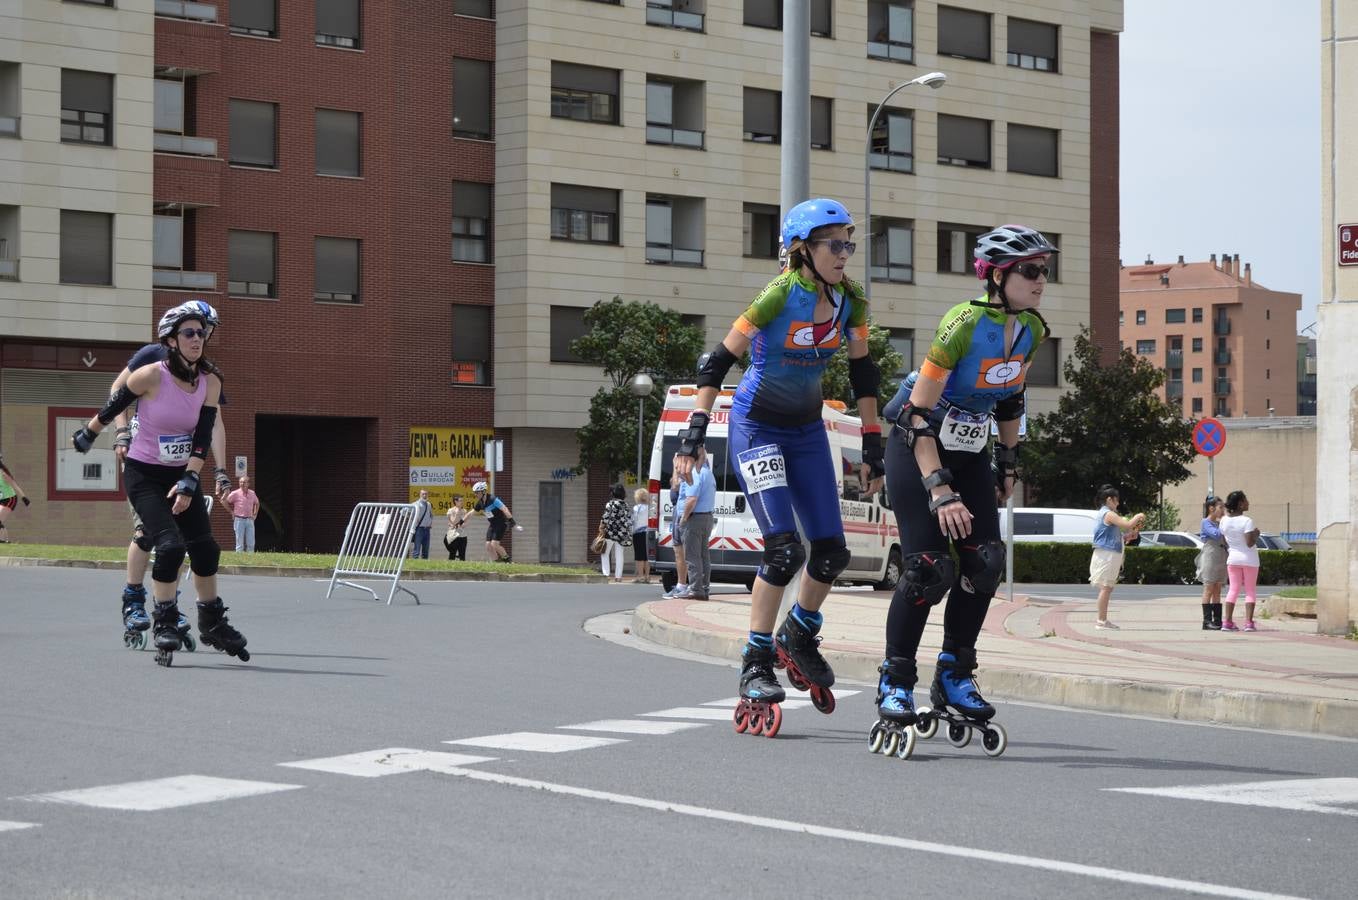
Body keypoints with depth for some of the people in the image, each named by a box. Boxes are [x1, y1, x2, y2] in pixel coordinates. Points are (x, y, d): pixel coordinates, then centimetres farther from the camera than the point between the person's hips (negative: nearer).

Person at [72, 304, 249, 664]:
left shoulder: (210, 381, -7)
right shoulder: (152, 377, -20)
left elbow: (203, 436, -9)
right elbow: (111, 408, -5)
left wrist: (189, 482, -17)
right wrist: (86, 436, 8)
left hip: (183, 474, 5)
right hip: (144, 475, -5)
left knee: (205, 548, 3)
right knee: (171, 545, -19)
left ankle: (213, 624, 20)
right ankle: (164, 625, -5)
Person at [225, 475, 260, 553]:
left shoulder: (252, 494, 9)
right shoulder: (235, 493, -4)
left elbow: (257, 503, 26)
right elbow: (226, 502, 2)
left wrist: (255, 514, 16)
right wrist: (232, 512, 1)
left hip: (249, 520, 4)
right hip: (239, 520, -4)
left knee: (251, 543, 2)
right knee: (240, 543, -3)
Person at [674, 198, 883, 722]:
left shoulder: (850, 303, -5)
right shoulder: (780, 296, -21)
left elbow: (863, 374, 7)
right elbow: (719, 361, -19)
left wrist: (872, 444, 6)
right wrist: (694, 433, -24)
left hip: (807, 430, 6)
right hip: (756, 427, -6)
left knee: (832, 551, 2)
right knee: (784, 550, -17)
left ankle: (799, 637, 29)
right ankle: (755, 667, -5)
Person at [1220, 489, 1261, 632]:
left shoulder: (1224, 520, -1)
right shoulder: (1247, 521, -17)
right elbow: (1250, 543, -22)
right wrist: (1256, 534, -4)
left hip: (1233, 558, 4)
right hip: (1249, 559, -4)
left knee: (1233, 590, 9)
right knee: (1250, 591, 4)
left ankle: (1227, 621, 1)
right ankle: (1248, 623, -1)